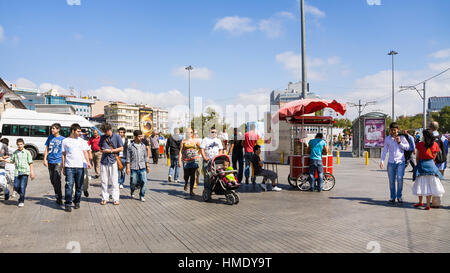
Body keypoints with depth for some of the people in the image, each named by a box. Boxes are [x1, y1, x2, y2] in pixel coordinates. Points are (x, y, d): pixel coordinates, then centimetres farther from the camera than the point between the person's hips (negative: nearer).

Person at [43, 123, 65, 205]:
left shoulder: (62, 139, -1)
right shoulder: (50, 137, 10)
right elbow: (46, 149, 14)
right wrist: (45, 159, 4)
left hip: (58, 162, -5)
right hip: (50, 161, 5)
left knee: (57, 180, -14)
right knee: (52, 180, 11)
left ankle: (59, 199, -9)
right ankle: (57, 195, 27)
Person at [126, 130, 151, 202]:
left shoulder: (143, 145, 8)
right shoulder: (130, 146, -1)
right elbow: (128, 157, 0)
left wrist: (148, 166, 11)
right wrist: (128, 167, -5)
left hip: (142, 167, 2)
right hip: (133, 167, -2)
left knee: (144, 181, -6)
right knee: (133, 182, 5)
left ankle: (142, 196, 8)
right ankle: (132, 191, 36)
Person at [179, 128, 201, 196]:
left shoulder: (195, 141, 7)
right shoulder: (183, 141, 7)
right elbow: (181, 151, 3)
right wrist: (179, 160, -4)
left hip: (194, 159, 0)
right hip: (186, 160, 0)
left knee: (193, 175, -4)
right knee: (186, 174, 0)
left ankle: (191, 190, 4)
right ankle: (186, 183, 35)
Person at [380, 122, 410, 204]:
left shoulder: (402, 137, 3)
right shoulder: (387, 139, 8)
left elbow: (407, 147, 2)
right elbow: (385, 150, 11)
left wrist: (399, 142, -10)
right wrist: (382, 161, 4)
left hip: (400, 161, -2)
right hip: (391, 162, 2)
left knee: (400, 179, -9)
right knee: (391, 180, 3)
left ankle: (399, 196, 7)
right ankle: (392, 197, 13)